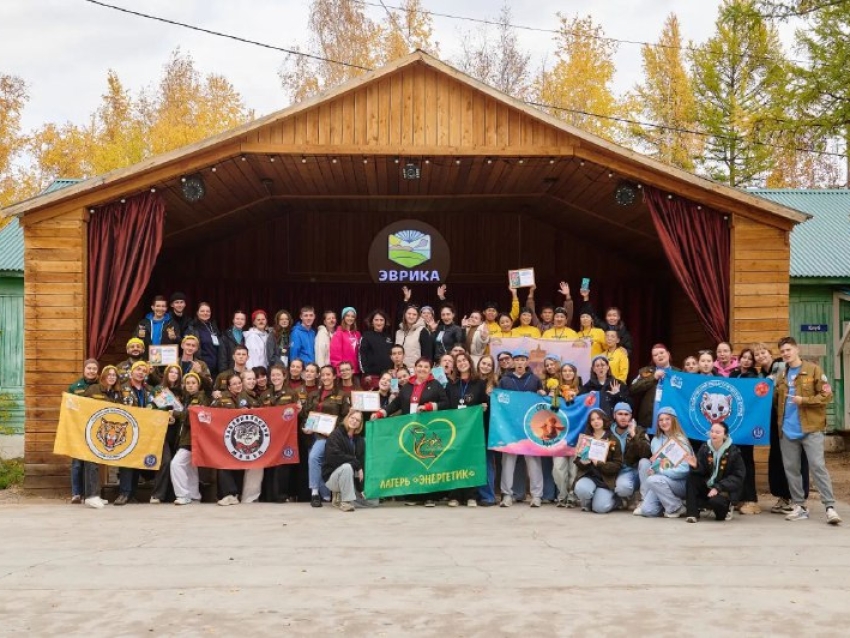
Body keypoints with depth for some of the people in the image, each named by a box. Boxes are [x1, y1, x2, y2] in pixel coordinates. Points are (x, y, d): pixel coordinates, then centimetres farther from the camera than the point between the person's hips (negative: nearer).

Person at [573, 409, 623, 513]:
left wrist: (600, 464, -19)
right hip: (588, 475, 1)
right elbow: (577, 460, 10)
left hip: (606, 478, -1)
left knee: (600, 508, -21)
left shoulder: (613, 440, 2)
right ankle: (586, 503, 3)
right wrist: (582, 462, -15)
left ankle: (614, 499, 17)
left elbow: (617, 465, -3)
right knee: (581, 488, -35)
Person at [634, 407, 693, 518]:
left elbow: (684, 469, -19)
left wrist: (659, 471, -22)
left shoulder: (680, 441, -10)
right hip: (662, 483, 5)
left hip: (680, 483, -5)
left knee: (654, 480, -32)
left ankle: (677, 508, -12)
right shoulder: (656, 439, 9)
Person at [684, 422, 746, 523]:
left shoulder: (733, 452, -12)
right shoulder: (705, 447, -2)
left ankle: (725, 508, 4)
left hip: (725, 489, -4)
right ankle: (693, 512, -18)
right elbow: (702, 471, -4)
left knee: (715, 501, -35)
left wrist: (718, 488, -22)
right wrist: (695, 466, -29)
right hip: (707, 486, 4)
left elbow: (738, 477, -12)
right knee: (692, 476, -21)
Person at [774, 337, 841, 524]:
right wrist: (780, 419, 9)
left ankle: (830, 507, -7)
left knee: (817, 466, -9)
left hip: (810, 428, -5)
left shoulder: (813, 370, -2)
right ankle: (800, 506, 15)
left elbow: (826, 395, -8)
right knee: (791, 468, 6)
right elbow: (776, 400, 22)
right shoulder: (781, 376, 12)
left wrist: (804, 400, -17)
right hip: (787, 430, 5)